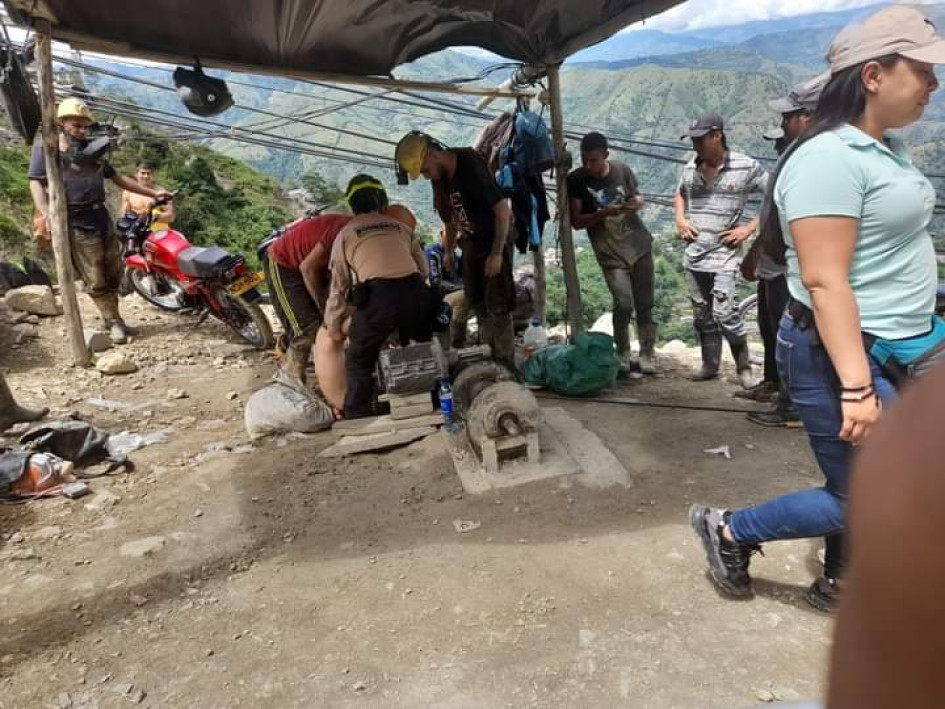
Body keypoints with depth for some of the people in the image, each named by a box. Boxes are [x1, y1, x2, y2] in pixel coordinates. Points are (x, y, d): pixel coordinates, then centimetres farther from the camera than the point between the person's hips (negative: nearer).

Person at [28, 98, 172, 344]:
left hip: (101, 215, 6)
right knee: (95, 279, -5)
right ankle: (114, 321, 5)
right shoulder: (45, 148, 1)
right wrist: (47, 215, -27)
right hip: (75, 222, -6)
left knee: (114, 272, 10)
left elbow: (118, 178, 24)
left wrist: (152, 192, 18)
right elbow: (36, 183, -9)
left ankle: (111, 315, 26)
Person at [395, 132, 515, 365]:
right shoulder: (439, 178, 2)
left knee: (498, 308, -7)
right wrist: (448, 252, 15)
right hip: (470, 247, 8)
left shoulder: (471, 168, -22)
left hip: (494, 245, -8)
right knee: (478, 305, 13)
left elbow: (503, 210, -22)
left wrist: (497, 253, -22)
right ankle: (488, 358, 24)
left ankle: (505, 363, 0)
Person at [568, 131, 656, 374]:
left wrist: (636, 203, -11)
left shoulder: (622, 170, -2)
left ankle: (647, 354, 20)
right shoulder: (576, 180, -9)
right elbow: (576, 221, -8)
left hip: (640, 246, 3)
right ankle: (622, 355, 5)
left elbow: (638, 197, 13)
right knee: (623, 304, -17)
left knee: (645, 305, 6)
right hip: (611, 254, -3)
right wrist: (605, 213, -23)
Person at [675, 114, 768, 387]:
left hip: (724, 254, -5)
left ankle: (744, 366, 6)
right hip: (694, 254, 5)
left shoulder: (746, 167, -7)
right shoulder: (690, 168, 7)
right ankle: (710, 365, 24)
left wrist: (749, 228, -8)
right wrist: (680, 219, 10)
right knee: (702, 314, 11)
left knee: (724, 312, -13)